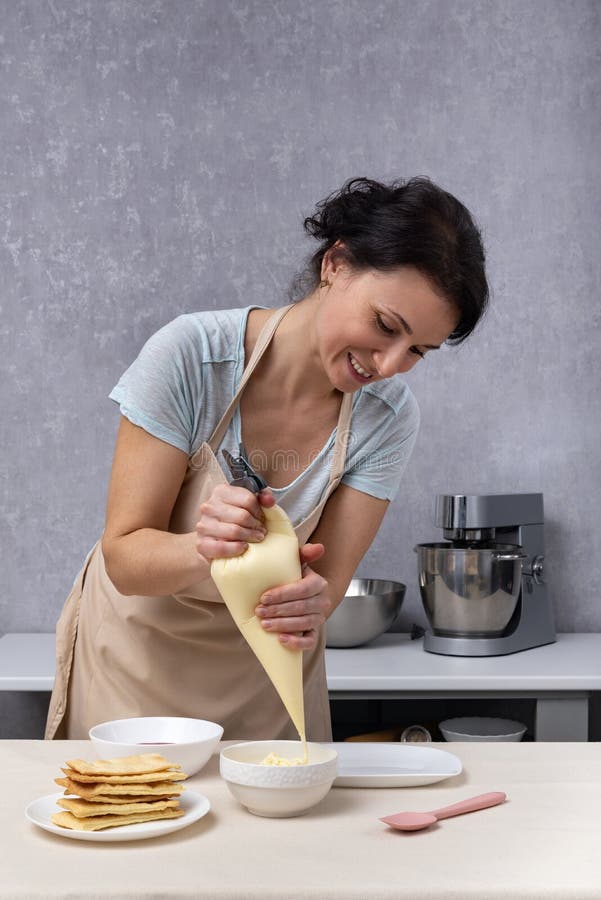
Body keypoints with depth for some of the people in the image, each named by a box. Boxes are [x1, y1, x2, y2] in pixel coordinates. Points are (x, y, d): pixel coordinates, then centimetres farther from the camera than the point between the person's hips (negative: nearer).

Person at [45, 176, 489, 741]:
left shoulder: (388, 416, -17)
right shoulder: (191, 355, -25)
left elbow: (325, 583, -15)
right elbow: (123, 556, -22)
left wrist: (307, 603, -38)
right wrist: (204, 549, -42)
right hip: (139, 648, -2)